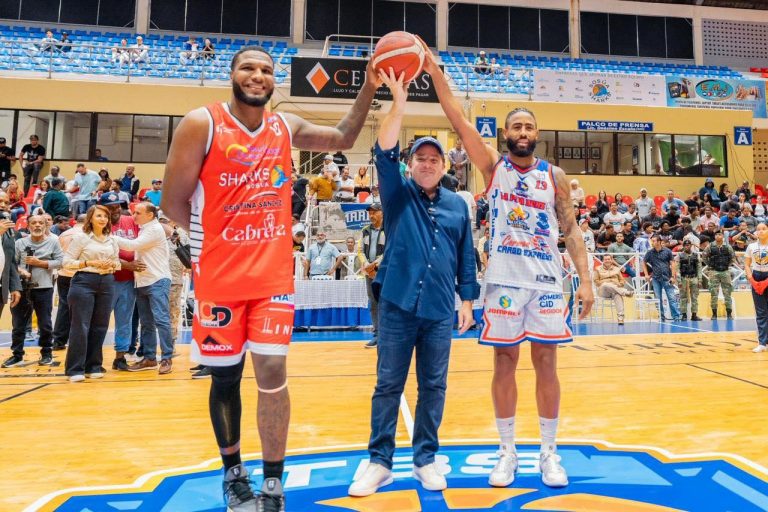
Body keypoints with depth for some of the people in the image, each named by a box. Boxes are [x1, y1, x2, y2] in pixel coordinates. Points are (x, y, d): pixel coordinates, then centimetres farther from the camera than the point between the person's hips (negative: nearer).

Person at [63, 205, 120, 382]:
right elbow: (67, 262, -5)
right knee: (81, 326, -4)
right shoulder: (81, 237, -2)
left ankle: (93, 366, 18)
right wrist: (89, 263, -15)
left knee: (100, 326, 7)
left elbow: (117, 263, 18)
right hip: (84, 281, -5)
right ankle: (75, 369, 4)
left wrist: (111, 265, -4)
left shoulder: (112, 240, 13)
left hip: (106, 283, 5)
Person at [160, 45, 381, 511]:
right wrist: (221, 237, 3)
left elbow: (343, 139, 15)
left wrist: (369, 89, 4)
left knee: (272, 371, -3)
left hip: (274, 272, 2)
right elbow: (173, 202, -5)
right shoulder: (201, 124, -6)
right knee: (225, 376, 10)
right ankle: (233, 472, 33)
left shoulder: (286, 127, 6)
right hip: (219, 275, -2)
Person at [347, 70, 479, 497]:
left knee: (434, 387, 10)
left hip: (440, 310, 2)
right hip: (398, 306, -2)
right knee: (388, 386, 5)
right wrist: (399, 104, -21)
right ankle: (380, 462, 18)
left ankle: (425, 459, 25)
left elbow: (466, 257, 12)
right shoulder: (398, 194, 4)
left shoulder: (457, 205, 9)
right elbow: (384, 154, -12)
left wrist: (467, 300, 9)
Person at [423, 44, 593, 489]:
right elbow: (460, 123, -5)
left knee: (546, 363, 6)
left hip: (547, 278, 1)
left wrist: (585, 278, -4)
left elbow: (571, 229, 5)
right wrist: (437, 75, -13)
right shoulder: (494, 167, 5)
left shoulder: (554, 176, 7)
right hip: (504, 278, -1)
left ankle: (550, 452, 21)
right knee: (505, 362, 5)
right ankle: (508, 452, 19)